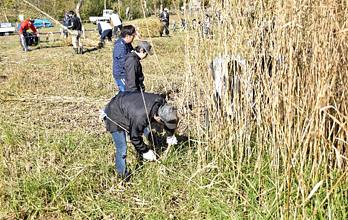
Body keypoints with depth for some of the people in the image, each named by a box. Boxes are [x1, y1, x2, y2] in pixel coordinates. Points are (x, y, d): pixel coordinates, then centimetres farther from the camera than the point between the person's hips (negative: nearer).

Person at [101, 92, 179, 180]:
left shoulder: (161, 102, -21)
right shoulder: (140, 118, -41)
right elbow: (135, 138, -22)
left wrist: (170, 135, 14)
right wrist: (145, 151, -7)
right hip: (114, 115, -7)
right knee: (122, 149, -6)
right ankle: (123, 175, 12)